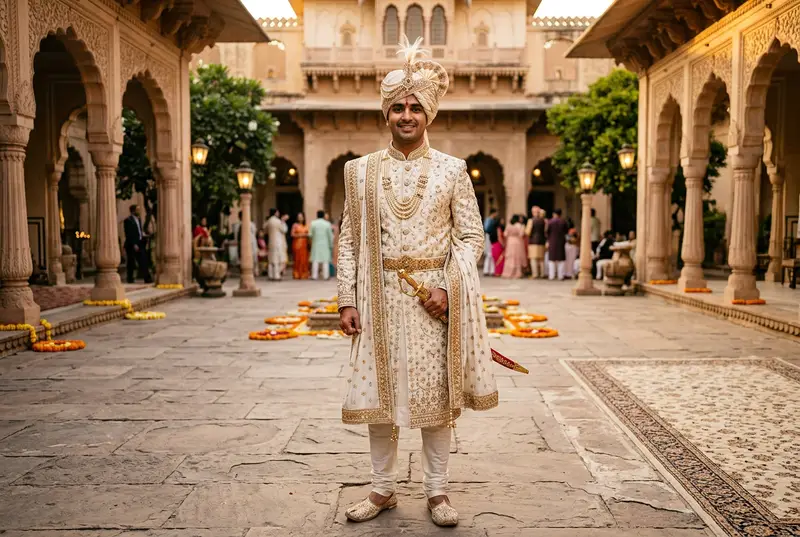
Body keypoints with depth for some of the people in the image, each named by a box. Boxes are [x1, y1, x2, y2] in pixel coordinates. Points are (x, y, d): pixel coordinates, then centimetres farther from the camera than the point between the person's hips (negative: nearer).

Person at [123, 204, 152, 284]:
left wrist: (142, 234, 7)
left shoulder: (138, 219, 14)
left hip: (139, 244, 7)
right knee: (131, 262, 4)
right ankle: (130, 279, 15)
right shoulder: (128, 220, -11)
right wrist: (134, 245, -19)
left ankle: (147, 278, -5)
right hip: (132, 245, -7)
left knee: (144, 261, -2)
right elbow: (128, 234, -15)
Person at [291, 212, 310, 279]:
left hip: (304, 244, 4)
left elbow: (308, 234, 16)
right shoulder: (295, 225, 4)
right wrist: (299, 235, -14)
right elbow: (292, 234, -3)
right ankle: (297, 274, -3)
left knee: (304, 259, -1)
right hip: (297, 243, -3)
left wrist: (306, 235, -4)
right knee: (297, 258, -6)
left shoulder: (306, 226, 14)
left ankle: (304, 274, 3)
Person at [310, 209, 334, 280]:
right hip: (325, 244, 0)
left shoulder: (313, 223, -2)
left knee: (315, 260, 3)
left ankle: (314, 275, 0)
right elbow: (330, 236, 0)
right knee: (325, 260, 2)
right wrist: (331, 245, 9)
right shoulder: (327, 224, -3)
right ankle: (325, 276, 0)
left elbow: (311, 234, -3)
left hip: (316, 244, 1)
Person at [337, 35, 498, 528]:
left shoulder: (452, 170, 3)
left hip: (434, 294, -1)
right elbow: (350, 241, 6)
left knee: (436, 393, 4)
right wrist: (348, 299, -1)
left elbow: (472, 236, 2)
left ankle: (437, 491, 18)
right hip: (380, 296, 2)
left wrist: (448, 287, -11)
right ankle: (383, 489, 21)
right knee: (380, 392, 6)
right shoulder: (361, 171, 7)